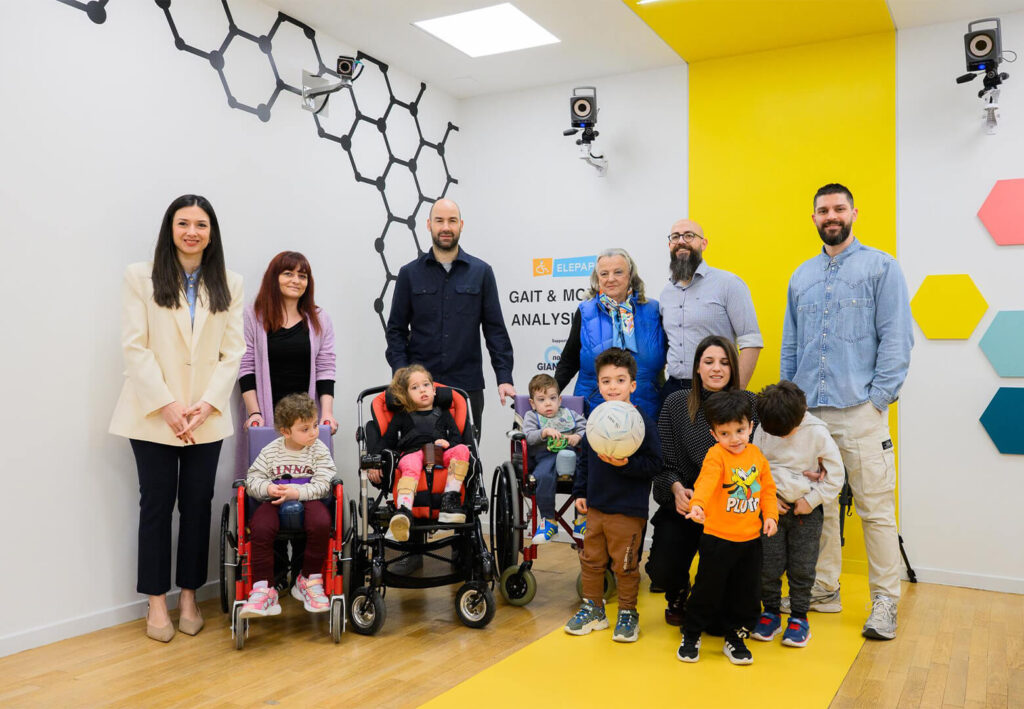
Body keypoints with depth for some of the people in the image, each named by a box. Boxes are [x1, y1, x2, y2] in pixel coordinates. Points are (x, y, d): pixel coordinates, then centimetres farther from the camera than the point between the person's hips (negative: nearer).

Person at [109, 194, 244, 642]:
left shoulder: (229, 285, 7)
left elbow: (233, 352, 3)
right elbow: (135, 347, -6)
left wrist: (207, 404, -9)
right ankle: (157, 602, 16)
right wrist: (167, 405, -13)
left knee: (197, 505, 7)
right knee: (157, 504, 4)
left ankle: (188, 596, 21)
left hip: (207, 416, 2)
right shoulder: (141, 277, 1)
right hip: (154, 415, -2)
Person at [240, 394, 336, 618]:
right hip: (274, 502, 1)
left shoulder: (319, 450, 2)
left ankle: (309, 580, -12)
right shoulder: (270, 451, 6)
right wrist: (267, 488, -17)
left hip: (308, 500, -1)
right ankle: (264, 589, -23)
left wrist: (297, 492, -21)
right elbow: (252, 479, 5)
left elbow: (323, 484, -7)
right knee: (260, 527, -32)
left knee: (321, 522, -34)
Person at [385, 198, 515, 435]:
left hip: (467, 386, 0)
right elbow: (396, 330, 7)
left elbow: (495, 329, 5)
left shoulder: (481, 272, 7)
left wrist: (504, 378, -4)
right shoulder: (410, 273, 7)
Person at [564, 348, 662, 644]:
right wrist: (581, 492, 11)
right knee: (591, 560, 15)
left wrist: (626, 464, -25)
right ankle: (592, 609, 31)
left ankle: (627, 614, 24)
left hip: (628, 510, -5)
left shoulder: (641, 421, -12)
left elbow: (654, 463, -12)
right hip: (595, 507, 6)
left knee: (625, 565, 5)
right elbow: (584, 458, 14)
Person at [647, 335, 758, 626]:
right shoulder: (676, 404, 1)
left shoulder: (749, 404, 0)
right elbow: (664, 462, 0)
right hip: (682, 505, 1)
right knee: (661, 569, -15)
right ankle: (678, 596, 25)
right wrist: (677, 489, -18)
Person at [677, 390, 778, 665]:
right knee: (708, 590, 4)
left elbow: (767, 488, 13)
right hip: (718, 538, -5)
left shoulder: (756, 455, 4)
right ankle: (691, 636, 23)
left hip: (751, 539, 5)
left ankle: (735, 638, 31)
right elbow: (706, 481, -31)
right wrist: (697, 504, -48)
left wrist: (770, 515, 1)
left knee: (747, 593, 13)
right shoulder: (716, 455, -14)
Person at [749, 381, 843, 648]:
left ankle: (799, 617, 20)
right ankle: (771, 612, 22)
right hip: (772, 509, 2)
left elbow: (836, 474, -5)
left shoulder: (817, 433, -12)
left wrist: (811, 500, -9)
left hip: (807, 510, -2)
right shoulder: (763, 431, -5)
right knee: (768, 564, 4)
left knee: (802, 567, 4)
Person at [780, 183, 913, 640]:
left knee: (876, 508, -2)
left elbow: (897, 337, -2)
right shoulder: (801, 277, 17)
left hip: (859, 409, -4)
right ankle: (823, 590, 21)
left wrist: (879, 396, -10)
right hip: (808, 411, 4)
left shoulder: (881, 267, 4)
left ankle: (885, 603, 9)